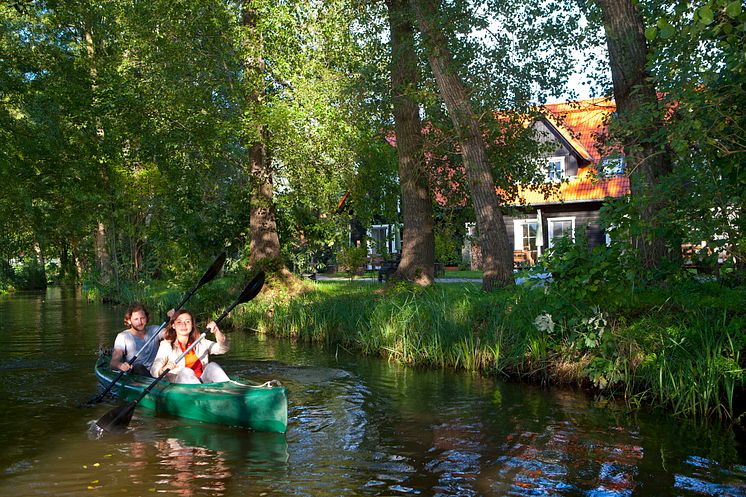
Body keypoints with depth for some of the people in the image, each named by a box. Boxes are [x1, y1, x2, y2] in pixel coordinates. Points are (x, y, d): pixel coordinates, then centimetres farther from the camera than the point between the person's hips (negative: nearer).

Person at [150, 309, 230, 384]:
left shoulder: (201, 343, 20)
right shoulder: (166, 345, 9)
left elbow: (223, 349, 7)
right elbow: (153, 370, -4)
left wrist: (217, 332, -13)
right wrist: (163, 370, -30)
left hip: (203, 381, 3)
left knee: (212, 366, -21)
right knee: (186, 371, -30)